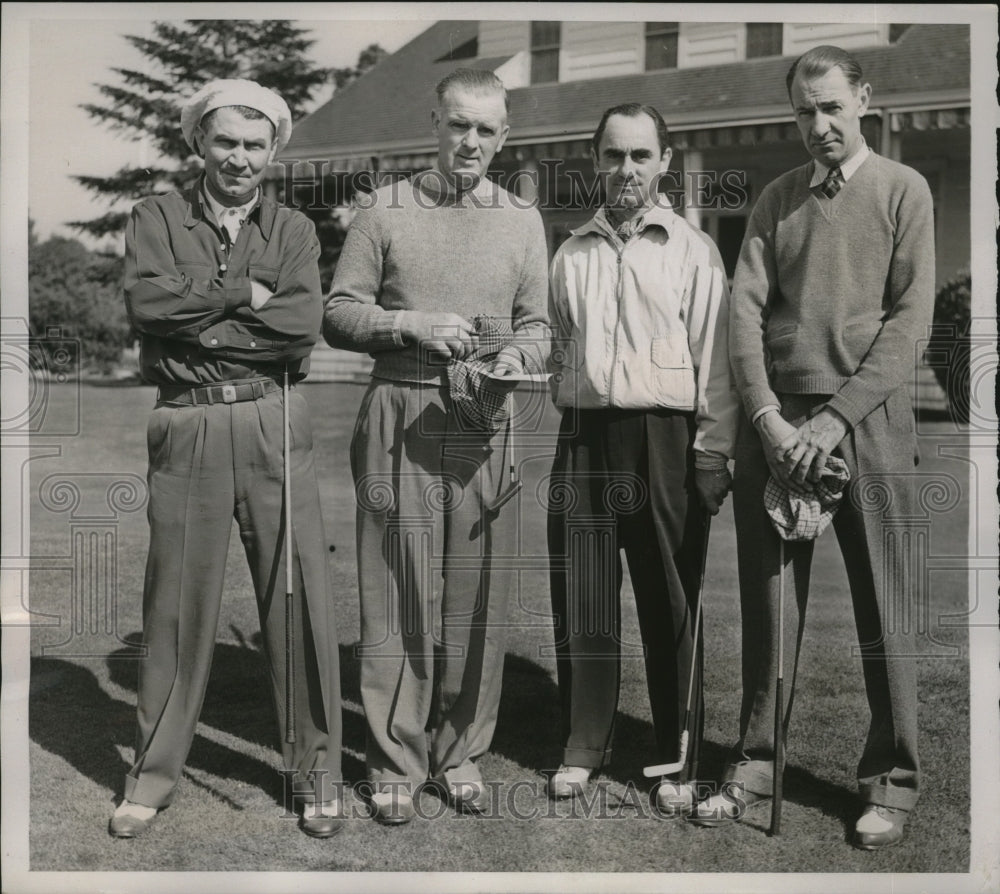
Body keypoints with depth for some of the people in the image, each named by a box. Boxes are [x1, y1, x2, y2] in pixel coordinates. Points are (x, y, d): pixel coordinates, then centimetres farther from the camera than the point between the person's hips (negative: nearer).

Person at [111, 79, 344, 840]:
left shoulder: (293, 231, 10)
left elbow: (304, 324, -8)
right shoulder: (158, 218, 10)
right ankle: (155, 772, 23)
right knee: (176, 600, 7)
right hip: (186, 429, 0)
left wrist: (199, 323, -9)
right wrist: (242, 293, -7)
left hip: (273, 427, 0)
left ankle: (317, 770, 16)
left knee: (299, 597, 2)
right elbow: (147, 304, -9)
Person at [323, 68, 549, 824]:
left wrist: (517, 357, -10)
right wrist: (412, 324, -13)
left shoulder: (523, 220, 13)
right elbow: (338, 313, 2)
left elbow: (538, 324, 11)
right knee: (399, 592, 0)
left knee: (478, 594, 4)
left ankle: (462, 753, 18)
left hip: (485, 422, 2)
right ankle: (395, 762, 11)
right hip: (400, 415, -2)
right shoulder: (385, 209, 6)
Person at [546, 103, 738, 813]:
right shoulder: (572, 253, 13)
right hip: (584, 435, 3)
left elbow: (715, 361, -1)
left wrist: (713, 455, -6)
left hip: (663, 437, -3)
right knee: (581, 598, 5)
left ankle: (677, 758, 15)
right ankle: (584, 746, 19)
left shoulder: (693, 250, 3)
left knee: (671, 602, 3)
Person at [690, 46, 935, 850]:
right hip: (773, 421, 3)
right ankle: (756, 761, 19)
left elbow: (911, 317, -5)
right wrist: (770, 417, -10)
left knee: (881, 605, 3)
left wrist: (838, 417, -14)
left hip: (867, 419, -3)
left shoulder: (903, 190, 4)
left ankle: (892, 780, 15)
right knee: (767, 600, 7)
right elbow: (746, 309, 3)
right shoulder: (776, 199, 13)